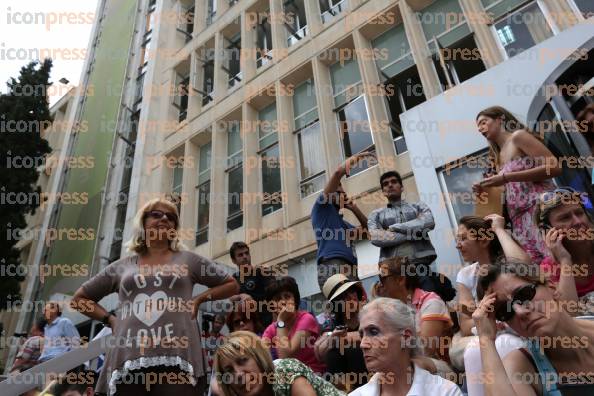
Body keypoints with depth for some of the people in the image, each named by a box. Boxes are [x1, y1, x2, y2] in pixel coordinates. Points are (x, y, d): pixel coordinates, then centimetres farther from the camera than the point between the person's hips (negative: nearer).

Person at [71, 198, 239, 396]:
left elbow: (232, 285, 19)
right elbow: (80, 298, 26)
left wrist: (200, 298, 6)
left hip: (177, 358, -1)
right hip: (128, 360, 2)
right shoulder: (122, 266, 17)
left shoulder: (188, 260, 14)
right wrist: (110, 320, 12)